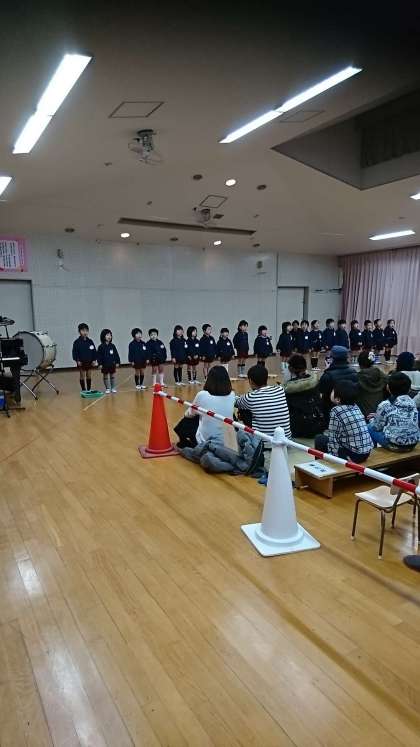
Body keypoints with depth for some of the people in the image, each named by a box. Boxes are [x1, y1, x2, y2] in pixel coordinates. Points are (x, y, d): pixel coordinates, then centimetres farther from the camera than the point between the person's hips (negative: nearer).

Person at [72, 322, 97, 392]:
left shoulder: (90, 341, 2)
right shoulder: (77, 342, -8)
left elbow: (94, 351, 5)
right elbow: (75, 352, -8)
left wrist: (94, 360, -1)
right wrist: (77, 360, -14)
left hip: (89, 361, 3)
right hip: (81, 362, -3)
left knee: (89, 376, 10)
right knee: (82, 376, 6)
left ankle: (89, 389, 20)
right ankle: (83, 390, 14)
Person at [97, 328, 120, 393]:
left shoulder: (112, 346, 2)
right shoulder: (101, 346, -6)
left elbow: (116, 354, 4)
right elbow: (99, 356, -6)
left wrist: (117, 362, 2)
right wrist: (100, 364, -10)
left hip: (112, 364, 2)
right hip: (105, 364, -2)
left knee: (112, 376, 9)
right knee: (105, 376, 7)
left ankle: (113, 388, 18)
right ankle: (107, 389, 17)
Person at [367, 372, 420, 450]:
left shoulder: (385, 405, -13)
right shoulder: (412, 402, 3)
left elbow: (377, 427, -2)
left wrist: (372, 419, 21)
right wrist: (377, 415, 24)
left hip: (394, 445, -5)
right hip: (413, 444, 6)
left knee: (370, 427, 15)